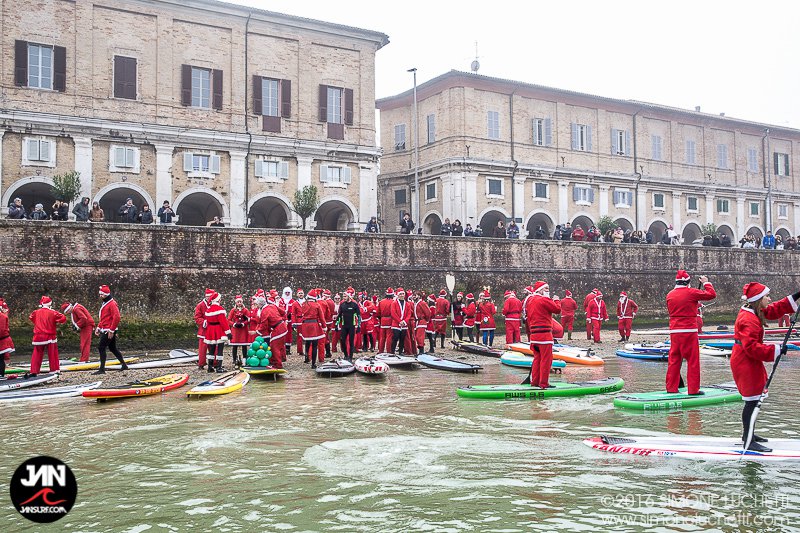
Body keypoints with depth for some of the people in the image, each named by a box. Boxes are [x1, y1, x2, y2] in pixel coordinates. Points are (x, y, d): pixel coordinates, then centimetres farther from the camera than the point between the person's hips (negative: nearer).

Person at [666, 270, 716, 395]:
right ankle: (693, 389, 3)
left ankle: (671, 388, 14)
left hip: (674, 332, 6)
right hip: (689, 331, -5)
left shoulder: (669, 295, 8)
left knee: (674, 360, 10)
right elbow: (712, 295, -3)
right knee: (693, 360, 2)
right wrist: (706, 283, 13)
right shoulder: (691, 293, -9)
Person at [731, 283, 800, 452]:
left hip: (750, 362, 11)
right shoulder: (748, 320, -24)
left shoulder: (755, 312, 9)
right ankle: (749, 441, -3)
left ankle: (748, 433, 33)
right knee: (752, 400, -8)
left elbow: (775, 310, 18)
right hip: (745, 364, -11)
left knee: (754, 399, 19)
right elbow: (752, 347, -30)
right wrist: (775, 350, -28)